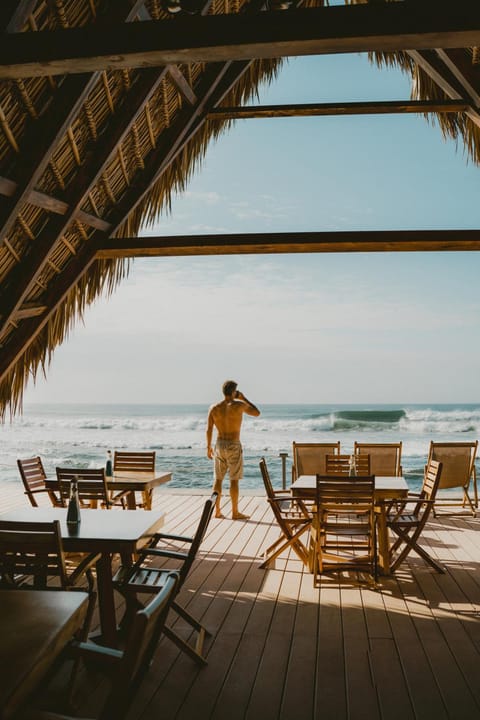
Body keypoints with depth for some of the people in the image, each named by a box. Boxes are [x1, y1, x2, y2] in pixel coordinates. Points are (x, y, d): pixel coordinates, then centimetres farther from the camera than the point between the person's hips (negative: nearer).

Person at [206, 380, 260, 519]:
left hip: (219, 445, 4)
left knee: (218, 479, 11)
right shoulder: (239, 405, -11)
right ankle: (235, 513, 7)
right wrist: (244, 398, 8)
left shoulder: (214, 408, -1)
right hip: (234, 446, -4)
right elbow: (257, 413, 4)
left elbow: (209, 430, 0)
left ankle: (217, 511, 15)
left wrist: (209, 447, 12)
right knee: (234, 480, 2)